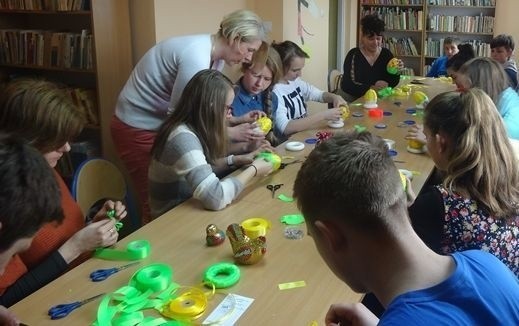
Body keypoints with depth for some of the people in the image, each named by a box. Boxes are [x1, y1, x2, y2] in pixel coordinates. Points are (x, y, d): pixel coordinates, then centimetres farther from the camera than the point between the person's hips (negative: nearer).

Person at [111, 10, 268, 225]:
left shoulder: (215, 56, 0)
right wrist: (231, 133, -23)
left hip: (160, 125, 9)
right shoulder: (196, 57, -29)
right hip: (138, 129, -9)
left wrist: (239, 120, -8)